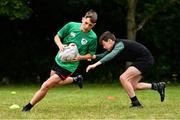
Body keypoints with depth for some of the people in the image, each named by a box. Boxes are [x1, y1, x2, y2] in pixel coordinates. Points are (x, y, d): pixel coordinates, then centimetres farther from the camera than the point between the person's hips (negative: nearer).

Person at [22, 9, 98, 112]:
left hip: (69, 66, -5)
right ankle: (76, 79, 47)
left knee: (46, 85, -12)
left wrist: (79, 57, -20)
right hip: (59, 60, 5)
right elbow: (57, 37, 2)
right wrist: (60, 45, -20)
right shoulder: (71, 26, -11)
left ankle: (28, 107, 3)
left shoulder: (93, 38, -16)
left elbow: (91, 55, -2)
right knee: (54, 84, 27)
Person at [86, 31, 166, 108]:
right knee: (131, 86, 12)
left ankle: (135, 103, -12)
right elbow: (105, 54, 22)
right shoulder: (116, 46, 7)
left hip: (145, 61, -11)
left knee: (123, 78, -18)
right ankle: (157, 86, 21)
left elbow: (111, 55, -38)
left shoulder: (120, 44, -21)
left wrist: (96, 64, -46)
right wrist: (94, 56, 4)